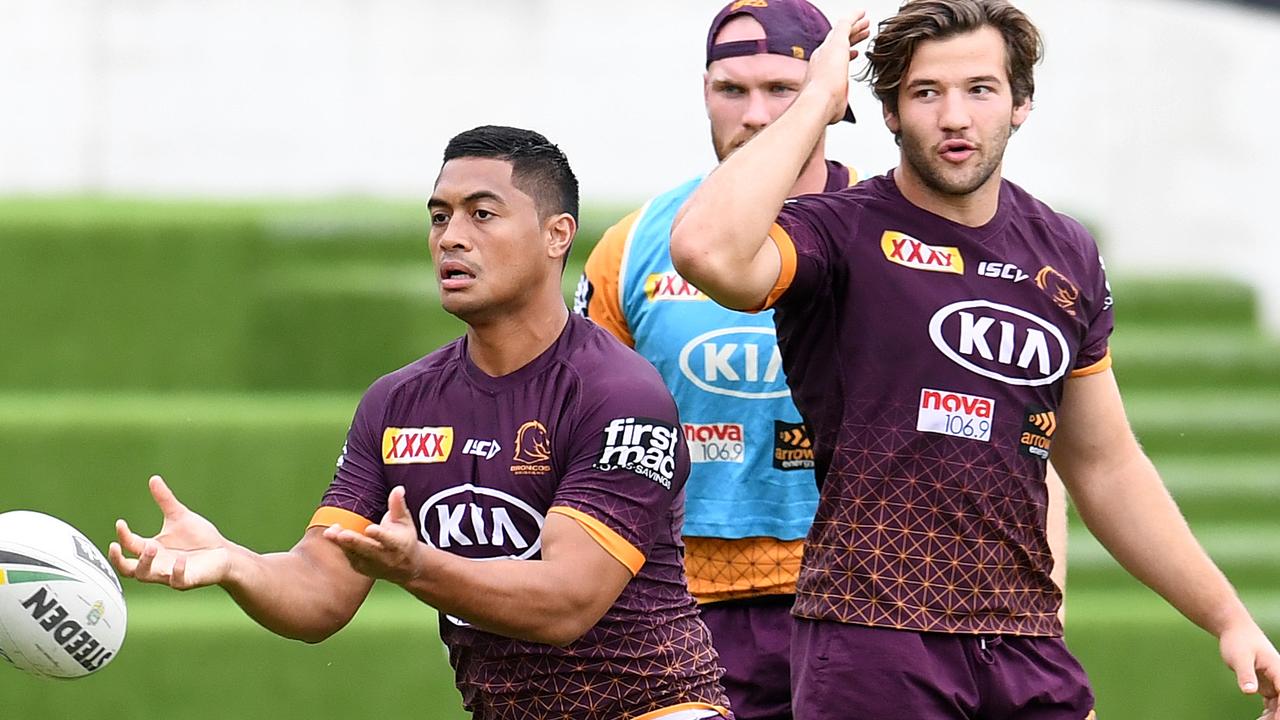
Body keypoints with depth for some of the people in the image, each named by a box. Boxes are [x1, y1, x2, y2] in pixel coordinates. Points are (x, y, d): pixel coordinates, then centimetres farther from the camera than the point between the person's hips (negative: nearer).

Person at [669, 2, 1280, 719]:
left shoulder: (1068, 257, 14)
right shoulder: (842, 234, -4)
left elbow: (1105, 466, 22)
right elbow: (707, 252, -26)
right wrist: (816, 102, -15)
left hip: (1026, 648, 5)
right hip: (871, 637, -5)